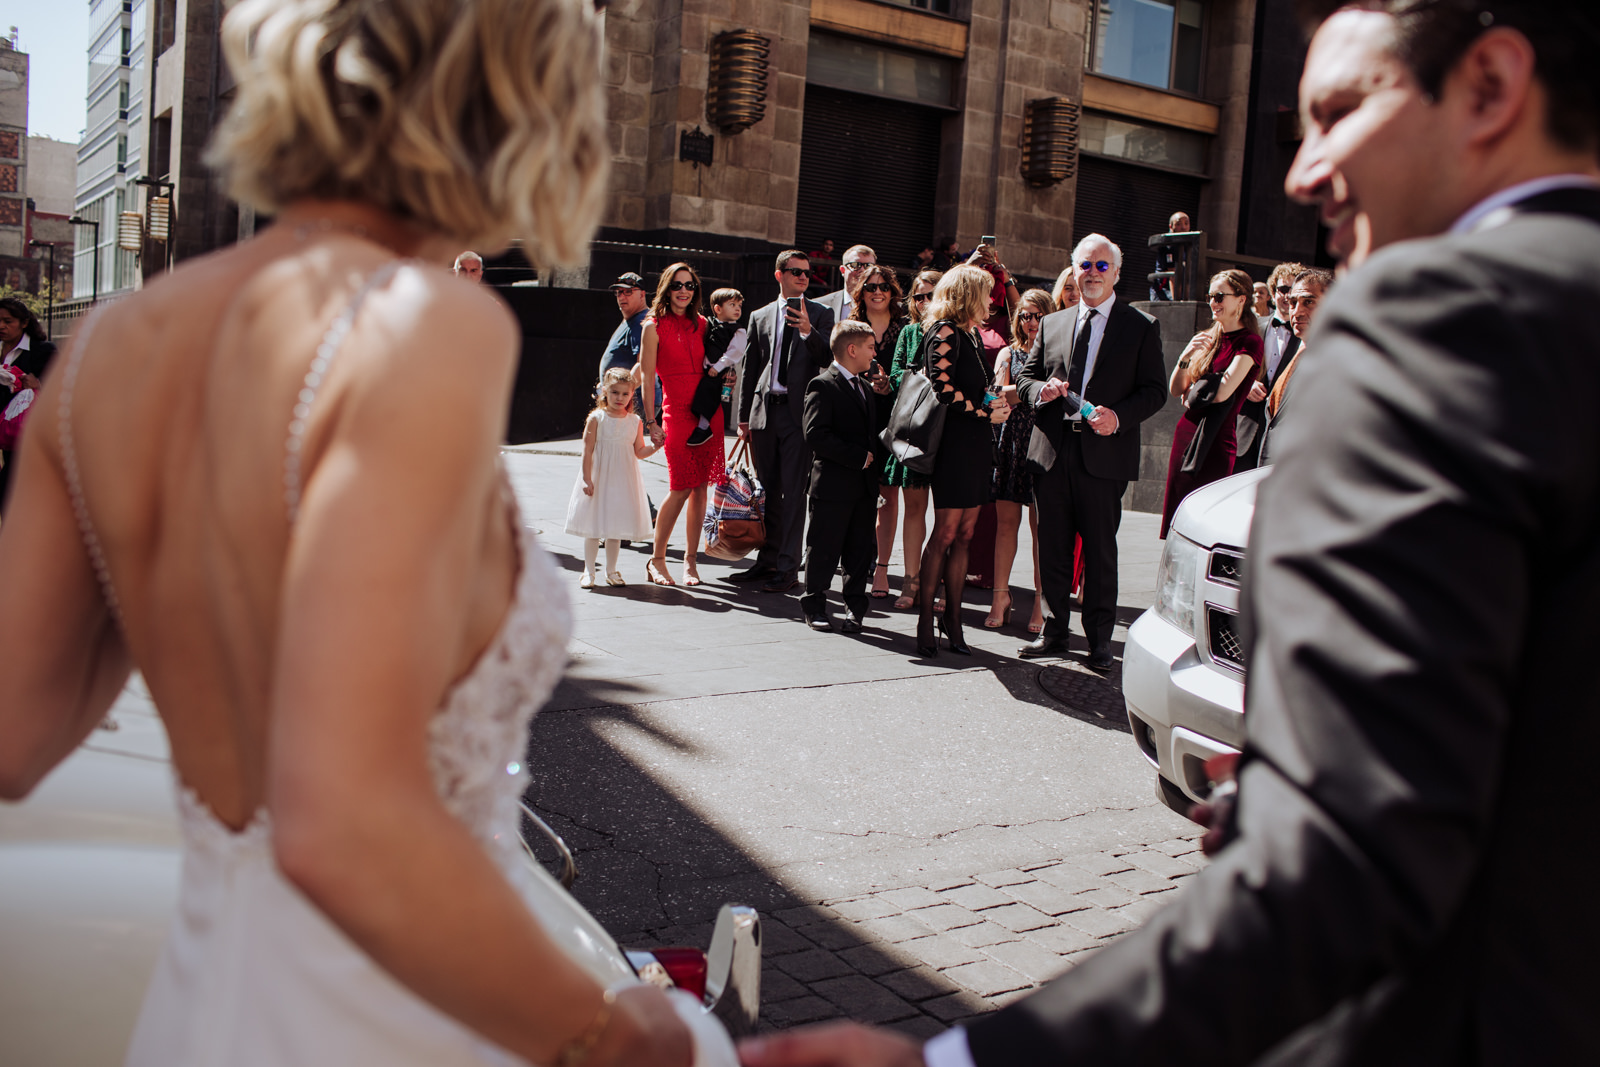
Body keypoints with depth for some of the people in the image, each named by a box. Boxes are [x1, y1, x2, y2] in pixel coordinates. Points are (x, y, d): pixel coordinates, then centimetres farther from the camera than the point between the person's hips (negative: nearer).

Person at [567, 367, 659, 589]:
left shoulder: (636, 422, 3)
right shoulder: (596, 418, -5)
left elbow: (639, 452, 8)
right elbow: (588, 450, -7)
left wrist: (654, 446, -10)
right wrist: (587, 479, -12)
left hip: (624, 481, 2)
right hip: (599, 479, -2)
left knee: (616, 526, 9)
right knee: (593, 527, 3)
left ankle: (611, 571, 21)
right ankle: (588, 571, 14)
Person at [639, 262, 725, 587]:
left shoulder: (701, 324, 12)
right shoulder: (654, 326, -1)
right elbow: (647, 377, -3)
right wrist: (651, 422, -7)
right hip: (677, 410, -4)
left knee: (700, 486, 3)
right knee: (681, 487, -9)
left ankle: (691, 560, 11)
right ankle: (657, 560, 5)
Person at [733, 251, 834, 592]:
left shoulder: (820, 315, 6)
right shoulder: (760, 317, 15)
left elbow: (827, 359, -5)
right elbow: (750, 368, 16)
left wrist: (808, 330, -22)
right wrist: (744, 416, 12)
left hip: (799, 411, -4)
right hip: (764, 410, 4)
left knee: (793, 491, -6)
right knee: (768, 490, 10)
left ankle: (787, 567, -3)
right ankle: (767, 560, 20)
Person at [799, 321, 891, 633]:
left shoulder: (867, 385, 16)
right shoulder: (822, 386, -9)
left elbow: (878, 428, 20)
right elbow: (816, 435, -19)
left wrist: (881, 395, 5)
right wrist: (858, 457, -18)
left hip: (864, 484, 7)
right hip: (833, 484, -7)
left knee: (860, 549, 10)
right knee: (825, 549, 2)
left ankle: (855, 607, 20)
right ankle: (814, 606, 15)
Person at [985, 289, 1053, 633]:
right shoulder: (1009, 354, 14)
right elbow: (1000, 392, -3)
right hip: (1011, 442, 2)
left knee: (1041, 525, -3)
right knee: (1006, 520, 1)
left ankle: (1041, 601, 3)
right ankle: (1001, 595, 8)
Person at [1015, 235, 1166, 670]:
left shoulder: (1141, 327, 4)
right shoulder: (1051, 324, 15)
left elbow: (1155, 391, 0)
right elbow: (1025, 377, 17)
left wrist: (1118, 416, -17)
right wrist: (1041, 389, -6)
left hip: (1104, 455, -3)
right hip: (1052, 453, 4)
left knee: (1100, 552, 2)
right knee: (1052, 549, 8)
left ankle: (1099, 639, 13)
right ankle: (1054, 632, 20)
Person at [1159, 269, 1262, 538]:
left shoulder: (1249, 342, -6)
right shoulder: (1206, 339, 14)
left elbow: (1221, 392, -16)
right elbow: (1175, 390, 10)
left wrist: (1192, 394, 2)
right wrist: (1185, 357, -7)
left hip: (1215, 442, -7)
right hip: (1185, 435, 7)